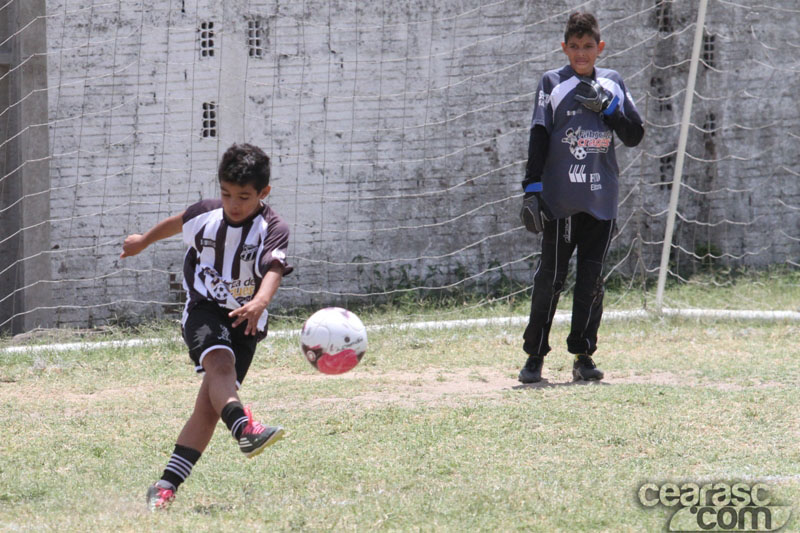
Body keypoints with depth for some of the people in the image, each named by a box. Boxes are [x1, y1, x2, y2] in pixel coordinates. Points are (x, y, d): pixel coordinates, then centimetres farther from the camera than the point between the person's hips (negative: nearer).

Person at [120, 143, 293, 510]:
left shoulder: (274, 230, -16)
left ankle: (167, 486, -3)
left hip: (243, 320, 0)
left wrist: (259, 303, -56)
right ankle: (244, 430, -57)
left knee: (209, 406, -6)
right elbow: (176, 224, 18)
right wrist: (143, 242, 37)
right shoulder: (206, 215, -5)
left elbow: (274, 270, -34)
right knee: (220, 362, -32)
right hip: (204, 310, 0)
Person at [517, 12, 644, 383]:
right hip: (560, 199, -3)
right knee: (550, 276, -5)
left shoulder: (611, 84, 12)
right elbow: (538, 139, -1)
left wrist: (607, 107, -7)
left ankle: (583, 356, 11)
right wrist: (532, 189, -9)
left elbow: (634, 136, 8)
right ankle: (534, 356, 0)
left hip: (601, 199, 3)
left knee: (592, 279, 4)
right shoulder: (552, 84, 4)